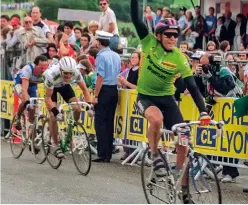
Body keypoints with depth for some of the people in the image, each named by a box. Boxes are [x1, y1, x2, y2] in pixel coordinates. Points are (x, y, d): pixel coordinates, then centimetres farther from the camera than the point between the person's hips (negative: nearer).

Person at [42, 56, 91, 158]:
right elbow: (48, 97, -34)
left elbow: (84, 89, -19)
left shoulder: (75, 73, -33)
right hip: (51, 87, -3)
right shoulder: (51, 74, -42)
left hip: (64, 86, 3)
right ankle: (56, 146, -4)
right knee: (53, 117, -15)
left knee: (77, 109, -16)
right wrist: (56, 112, -47)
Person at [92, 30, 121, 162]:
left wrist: (95, 95, -15)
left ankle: (102, 154, -7)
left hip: (104, 90, -7)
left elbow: (100, 77, -16)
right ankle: (108, 154, 12)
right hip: (114, 90, 7)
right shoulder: (116, 56, 11)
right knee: (110, 122, 10)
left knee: (100, 123, -4)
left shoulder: (101, 56, -12)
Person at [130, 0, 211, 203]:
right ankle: (155, 155, -12)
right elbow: (135, 18, -20)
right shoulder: (150, 42, -12)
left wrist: (203, 111, -27)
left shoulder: (179, 58, -13)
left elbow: (192, 87, -16)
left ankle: (183, 189, 8)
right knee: (156, 119, -38)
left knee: (182, 143, -6)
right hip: (145, 96, -2)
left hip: (167, 98, 2)